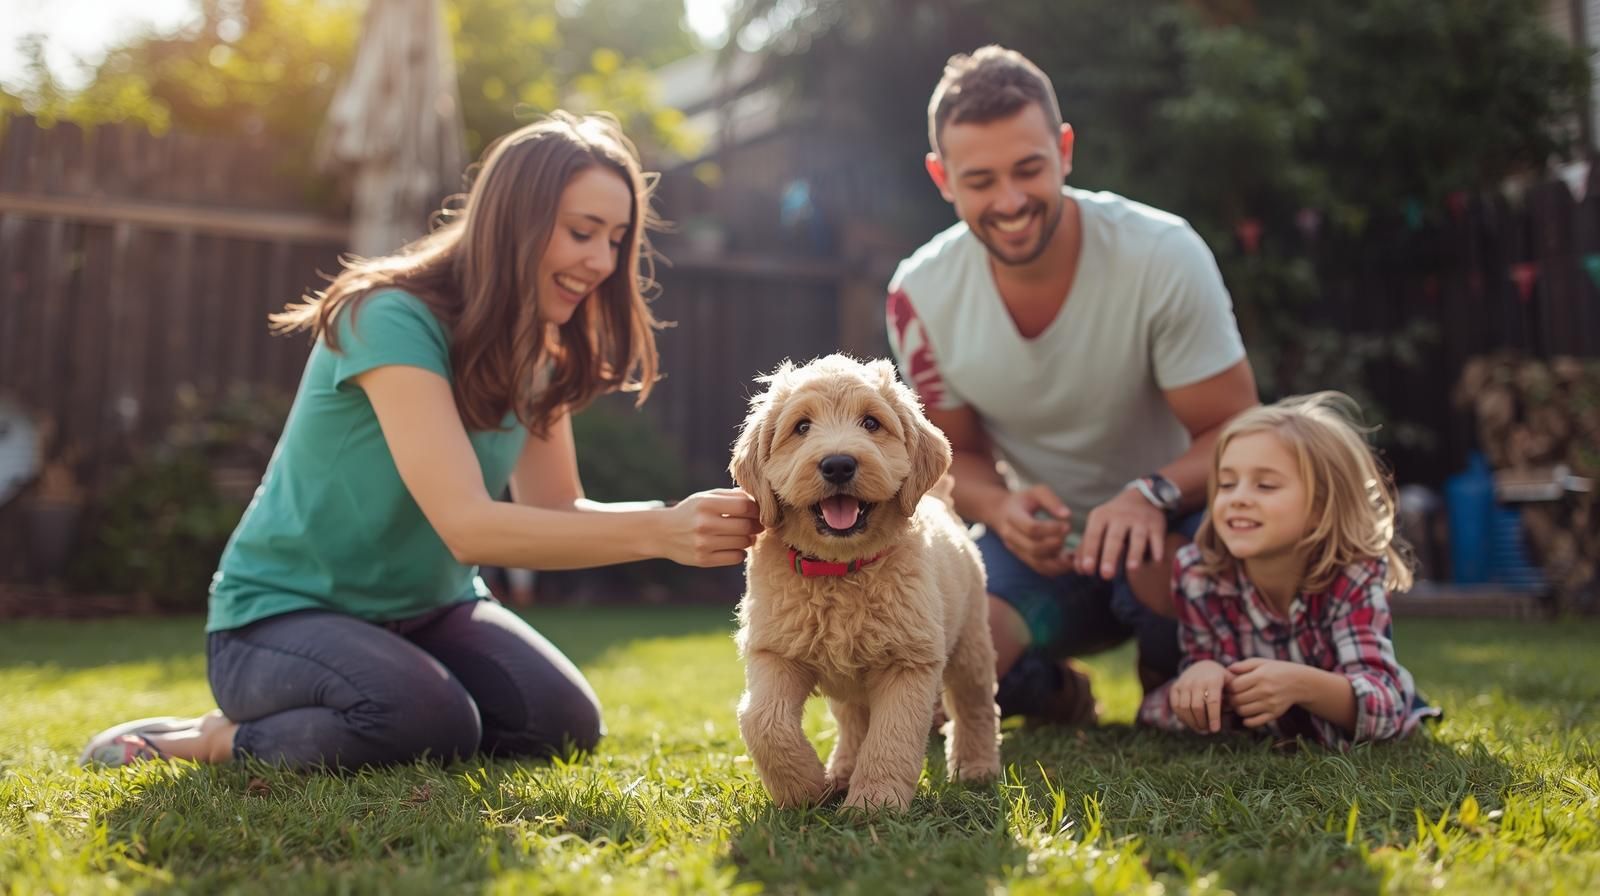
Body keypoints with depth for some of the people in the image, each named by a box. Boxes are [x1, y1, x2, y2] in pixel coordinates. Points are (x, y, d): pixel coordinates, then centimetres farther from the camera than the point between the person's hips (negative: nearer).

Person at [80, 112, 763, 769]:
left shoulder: (540, 351, 0)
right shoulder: (393, 320, -25)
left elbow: (556, 509, -7)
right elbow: (468, 526, -34)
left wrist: (697, 522, -23)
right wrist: (657, 532, -42)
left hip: (426, 611, 8)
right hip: (283, 612, -8)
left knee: (564, 722, -14)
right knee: (431, 721, -34)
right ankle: (214, 738, -6)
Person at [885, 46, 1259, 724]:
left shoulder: (1164, 256, -21)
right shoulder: (920, 295, -12)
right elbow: (955, 451, 1)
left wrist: (1152, 496, -39)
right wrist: (1001, 508, -23)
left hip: (1162, 528, -1)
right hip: (1036, 544, 2)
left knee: (1152, 557, -40)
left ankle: (1171, 686, 1)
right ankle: (1049, 693, 12)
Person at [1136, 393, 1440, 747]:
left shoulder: (1356, 579, -28)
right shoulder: (1196, 574, -23)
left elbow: (1381, 708, -35)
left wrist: (1301, 684, -56)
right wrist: (1202, 677, -43)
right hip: (1253, 739, 2)